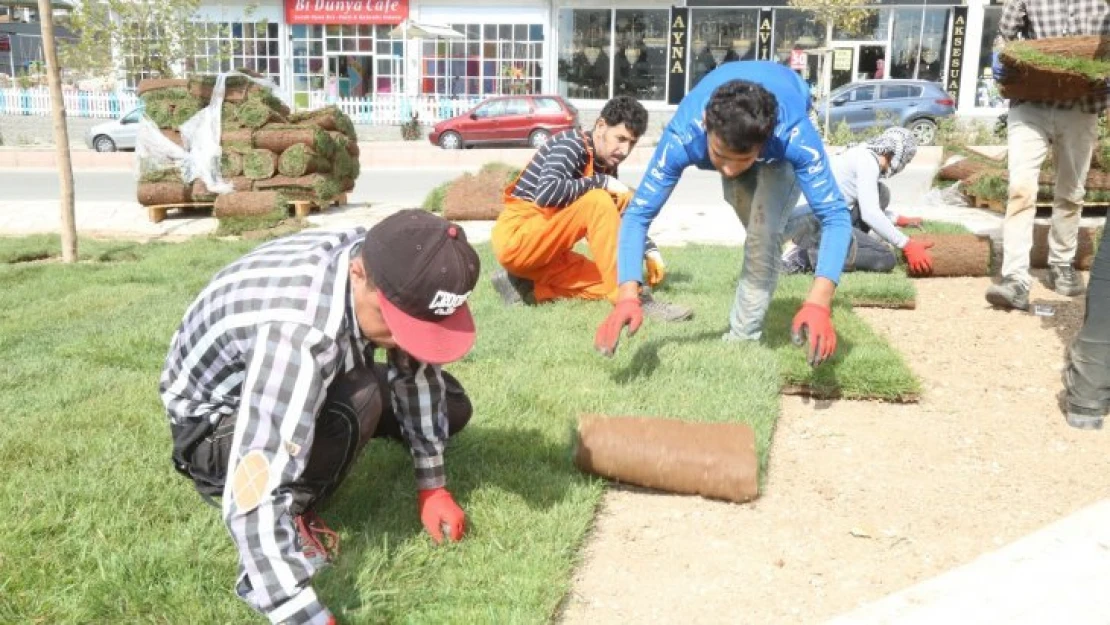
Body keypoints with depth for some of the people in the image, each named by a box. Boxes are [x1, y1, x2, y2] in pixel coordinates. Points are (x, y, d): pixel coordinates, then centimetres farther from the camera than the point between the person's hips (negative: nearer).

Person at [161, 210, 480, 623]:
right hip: (214, 422, -7)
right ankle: (293, 512, -8)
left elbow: (416, 370, -5)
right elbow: (255, 500, -46)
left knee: (449, 406, -2)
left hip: (307, 384, 7)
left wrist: (431, 486, -5)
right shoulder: (298, 330, -42)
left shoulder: (391, 272, -20)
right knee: (356, 403, -35)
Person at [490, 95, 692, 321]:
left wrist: (649, 251, 3)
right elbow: (545, 193, -31)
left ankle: (526, 286, 2)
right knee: (597, 201, -25)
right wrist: (601, 183, -24)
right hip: (516, 237, -9)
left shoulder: (606, 166, 9)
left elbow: (620, 221, 18)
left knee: (607, 284, -1)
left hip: (545, 248, 9)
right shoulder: (571, 143, -14)